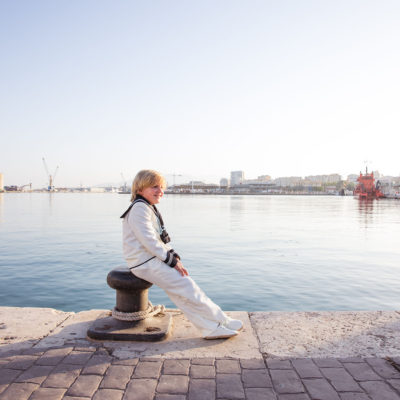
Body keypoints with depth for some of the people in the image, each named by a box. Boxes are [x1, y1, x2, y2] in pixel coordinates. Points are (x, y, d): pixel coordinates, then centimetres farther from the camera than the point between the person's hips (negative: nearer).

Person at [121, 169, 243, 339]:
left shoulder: (149, 208, 16)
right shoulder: (139, 208, -16)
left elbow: (162, 239, 18)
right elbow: (149, 240, -23)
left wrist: (174, 257, 3)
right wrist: (172, 261, -17)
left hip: (153, 259, 10)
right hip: (144, 263, -10)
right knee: (185, 285, -9)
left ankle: (210, 328, 3)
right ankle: (223, 321, 2)